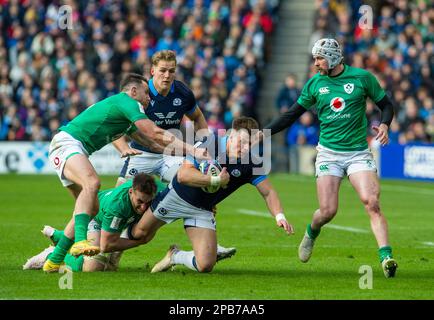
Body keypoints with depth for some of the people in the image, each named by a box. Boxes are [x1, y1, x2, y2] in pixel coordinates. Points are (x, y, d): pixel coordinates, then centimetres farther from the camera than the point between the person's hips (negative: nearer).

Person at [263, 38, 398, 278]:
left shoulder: (362, 77, -2)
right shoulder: (314, 84, 4)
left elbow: (386, 105, 7)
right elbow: (293, 114, 12)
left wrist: (384, 125, -13)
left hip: (359, 153, -1)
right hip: (329, 153, 1)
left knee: (372, 203, -20)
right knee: (328, 211, -8)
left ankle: (386, 257, -22)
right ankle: (311, 233, 26)